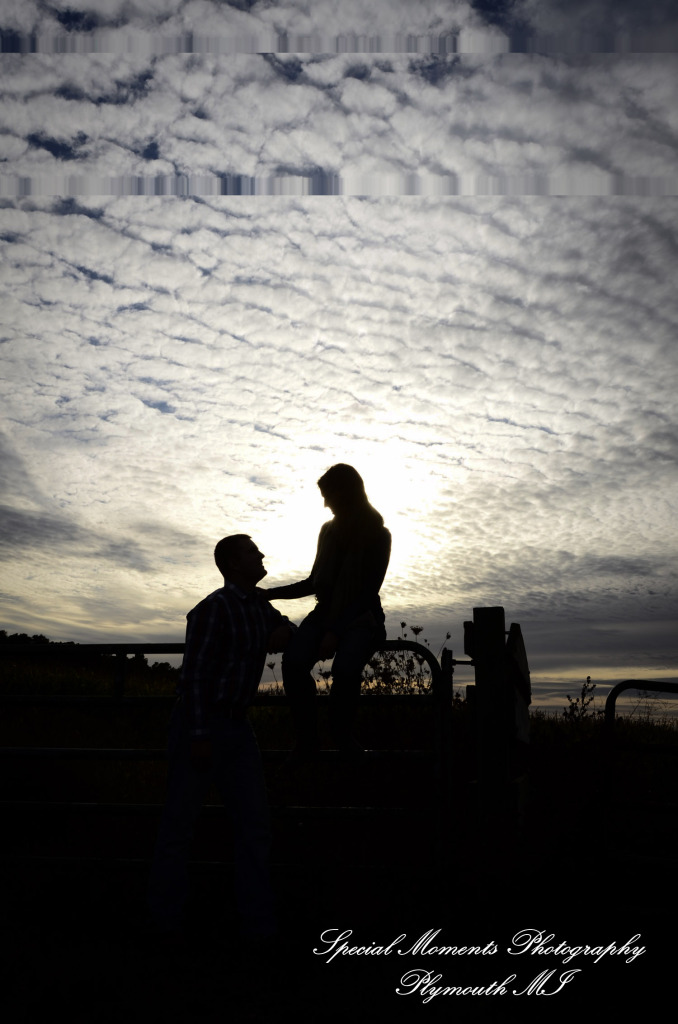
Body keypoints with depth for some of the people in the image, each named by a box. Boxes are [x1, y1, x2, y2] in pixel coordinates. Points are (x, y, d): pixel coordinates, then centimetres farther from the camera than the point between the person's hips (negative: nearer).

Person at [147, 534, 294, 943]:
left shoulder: (258, 604, 9)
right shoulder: (214, 608, -15)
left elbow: (286, 627, 25)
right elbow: (195, 673, -18)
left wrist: (285, 632, 0)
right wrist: (199, 736, -22)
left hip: (238, 728, 8)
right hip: (200, 727, -8)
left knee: (256, 826, 4)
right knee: (180, 825, 3)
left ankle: (260, 927, 11)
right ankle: (166, 926, 17)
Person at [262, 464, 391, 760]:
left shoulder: (377, 535, -5)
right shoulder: (329, 530, 9)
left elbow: (369, 592, -11)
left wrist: (336, 632, -20)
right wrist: (274, 593, 8)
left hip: (361, 617, -4)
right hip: (326, 613, 4)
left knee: (345, 667, -35)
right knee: (293, 661, -27)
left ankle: (342, 734, -8)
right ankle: (307, 736, -12)